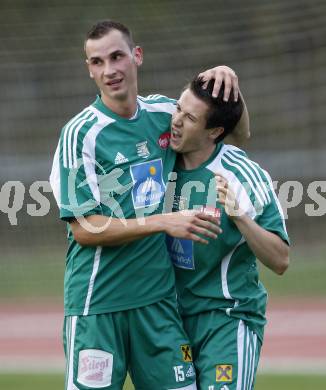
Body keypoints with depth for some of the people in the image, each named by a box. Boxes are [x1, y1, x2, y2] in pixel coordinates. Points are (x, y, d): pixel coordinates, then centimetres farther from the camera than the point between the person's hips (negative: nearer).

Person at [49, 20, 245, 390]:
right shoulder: (80, 133, -7)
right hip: (96, 301, -4)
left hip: (157, 299, 4)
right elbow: (84, 229, -12)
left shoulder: (163, 112, 7)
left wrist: (226, 80, 4)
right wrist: (165, 223, -17)